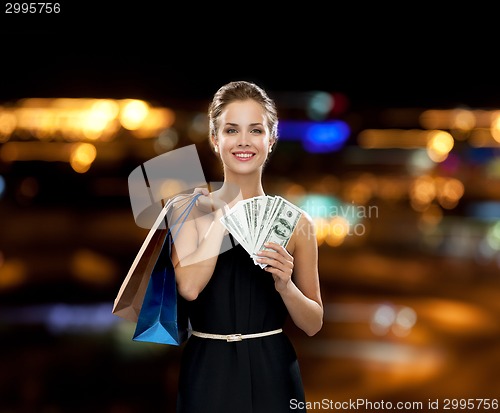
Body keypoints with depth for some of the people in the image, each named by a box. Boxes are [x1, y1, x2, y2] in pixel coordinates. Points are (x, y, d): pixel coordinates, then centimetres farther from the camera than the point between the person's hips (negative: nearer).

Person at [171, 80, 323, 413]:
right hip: (208, 376, -1)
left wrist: (284, 285, -14)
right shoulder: (192, 209, -1)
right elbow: (188, 287, -19)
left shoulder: (295, 222, 1)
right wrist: (225, 213, -12)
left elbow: (313, 324, 4)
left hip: (272, 376, 1)